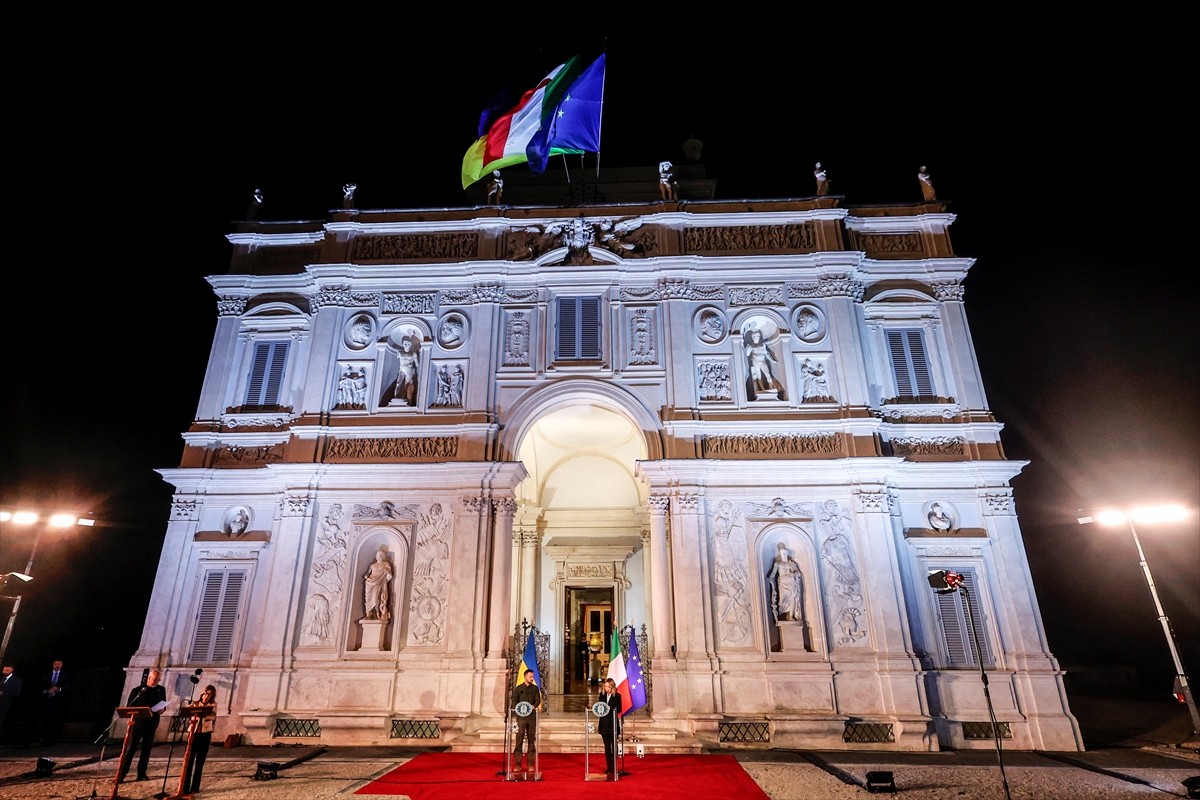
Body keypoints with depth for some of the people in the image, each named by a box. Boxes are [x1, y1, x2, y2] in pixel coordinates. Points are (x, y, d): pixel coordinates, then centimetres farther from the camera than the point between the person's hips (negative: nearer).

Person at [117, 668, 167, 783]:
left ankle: (141, 773, 14)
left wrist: (161, 710, -7)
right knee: (130, 748, -4)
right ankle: (121, 774, 2)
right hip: (138, 722, -3)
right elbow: (129, 707, -2)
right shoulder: (138, 690, -4)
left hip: (151, 723, 3)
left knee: (146, 749, 7)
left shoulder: (161, 690, 7)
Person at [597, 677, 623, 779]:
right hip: (604, 724, 4)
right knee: (607, 747, 10)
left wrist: (609, 709, -22)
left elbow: (619, 710, -9)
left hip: (613, 724, -4)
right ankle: (608, 767, 19)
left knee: (614, 747, 3)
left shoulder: (617, 696, -7)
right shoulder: (602, 695, 4)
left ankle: (614, 768, 10)